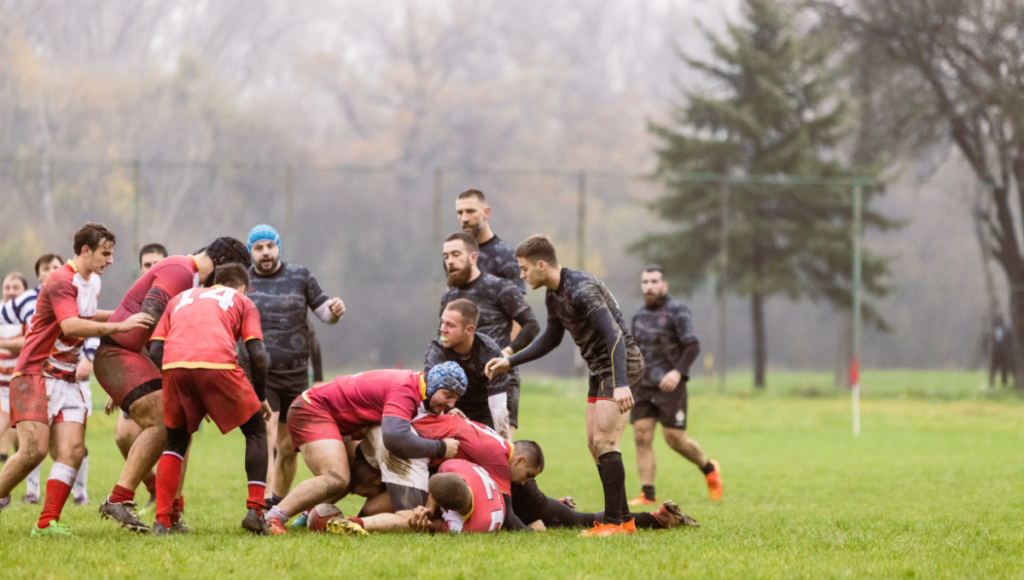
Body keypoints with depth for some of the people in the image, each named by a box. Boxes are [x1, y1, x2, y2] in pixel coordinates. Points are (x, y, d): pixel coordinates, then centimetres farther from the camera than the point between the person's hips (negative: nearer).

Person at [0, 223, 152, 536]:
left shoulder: (93, 281, 13)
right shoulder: (61, 281, -15)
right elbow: (70, 325, -31)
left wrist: (125, 314, 26)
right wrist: (119, 326, -35)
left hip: (66, 378, 8)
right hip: (35, 373, -8)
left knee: (72, 450, -9)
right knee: (34, 449, -19)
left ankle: (47, 522, -11)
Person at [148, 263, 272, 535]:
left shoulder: (180, 298, 35)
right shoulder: (242, 301, 26)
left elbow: (155, 349, 20)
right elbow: (257, 354, 11)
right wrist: (261, 398, 24)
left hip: (173, 365, 3)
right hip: (217, 364, -3)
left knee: (175, 441, 23)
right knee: (256, 430, 18)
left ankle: (161, 521, 11)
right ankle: (255, 510, 6)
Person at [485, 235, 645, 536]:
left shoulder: (582, 289, -23)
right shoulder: (553, 296, 8)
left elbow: (614, 334, -31)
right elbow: (551, 338, 25)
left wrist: (621, 384, -41)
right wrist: (510, 362, 20)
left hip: (621, 366, -10)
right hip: (600, 370, 10)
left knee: (604, 443, -15)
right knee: (595, 444, 8)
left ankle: (614, 523, -14)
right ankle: (623, 520, 11)